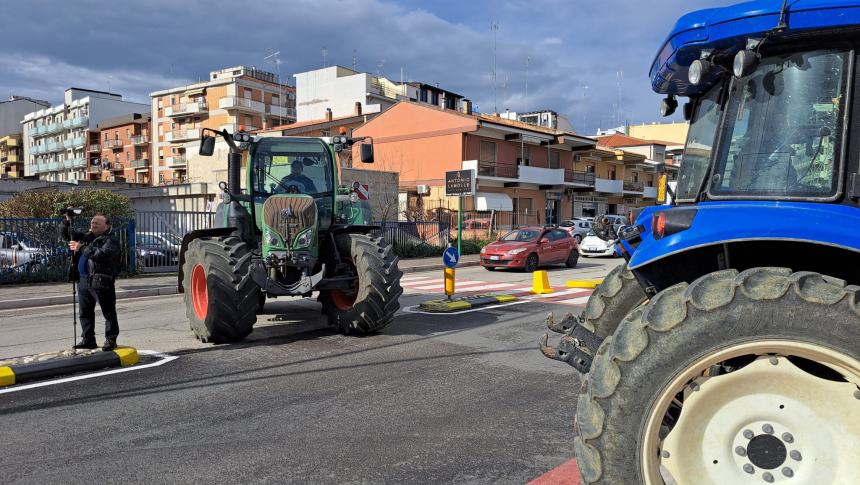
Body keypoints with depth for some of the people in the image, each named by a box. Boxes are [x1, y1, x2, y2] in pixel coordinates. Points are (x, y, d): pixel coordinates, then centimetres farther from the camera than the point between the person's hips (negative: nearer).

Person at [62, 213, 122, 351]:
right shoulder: (86, 236, 19)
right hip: (83, 280, 8)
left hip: (101, 281, -8)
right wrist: (67, 221, 8)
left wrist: (82, 248, -20)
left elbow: (103, 254, -23)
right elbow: (67, 235, 26)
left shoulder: (111, 240, -6)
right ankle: (88, 339, 24)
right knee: (85, 312, 14)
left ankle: (111, 340, 6)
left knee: (109, 312, -1)